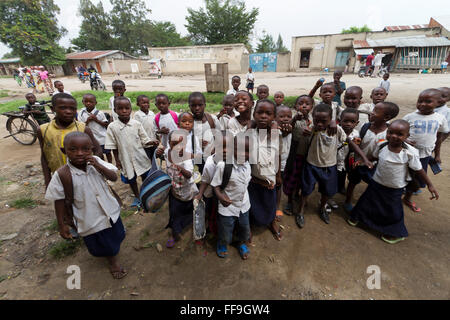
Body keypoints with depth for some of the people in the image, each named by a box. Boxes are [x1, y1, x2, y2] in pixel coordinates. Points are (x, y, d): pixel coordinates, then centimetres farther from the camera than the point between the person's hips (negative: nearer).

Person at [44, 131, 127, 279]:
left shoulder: (96, 162, -13)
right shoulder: (62, 175, -20)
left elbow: (114, 178, -13)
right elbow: (60, 201, -10)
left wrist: (98, 166, -28)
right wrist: (62, 225, -4)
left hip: (110, 211, 3)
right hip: (89, 220, -3)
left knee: (117, 236, 27)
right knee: (101, 246, 18)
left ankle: (113, 250, 60)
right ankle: (113, 261, 49)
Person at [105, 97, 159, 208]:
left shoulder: (137, 124, -9)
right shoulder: (112, 127, -10)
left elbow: (144, 140, -3)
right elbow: (113, 146, -3)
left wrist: (152, 143, -23)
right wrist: (117, 160, 0)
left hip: (140, 156, 0)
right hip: (126, 159, 0)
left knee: (145, 176, 14)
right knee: (131, 179, 17)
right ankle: (137, 197, 41)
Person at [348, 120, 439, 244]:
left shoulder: (410, 153, -22)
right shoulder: (382, 146, -14)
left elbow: (419, 170, -10)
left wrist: (430, 185, -6)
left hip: (395, 189, -2)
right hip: (377, 183, 2)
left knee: (393, 210, 13)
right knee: (367, 201, 18)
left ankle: (396, 233, 39)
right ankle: (357, 216, 46)